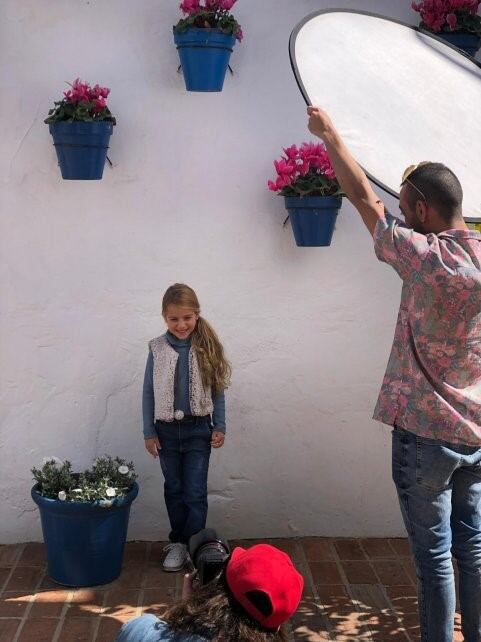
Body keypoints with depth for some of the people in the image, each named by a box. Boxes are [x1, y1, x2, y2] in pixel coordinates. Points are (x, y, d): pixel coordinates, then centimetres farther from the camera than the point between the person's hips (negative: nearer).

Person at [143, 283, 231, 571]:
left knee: (196, 493, 2)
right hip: (167, 430, 2)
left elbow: (218, 390, 0)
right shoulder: (157, 349, -5)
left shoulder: (207, 347, -7)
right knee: (174, 489, 14)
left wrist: (220, 427, -3)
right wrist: (149, 432, -1)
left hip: (198, 430, -2)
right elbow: (148, 392, 1)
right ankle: (178, 543, 27)